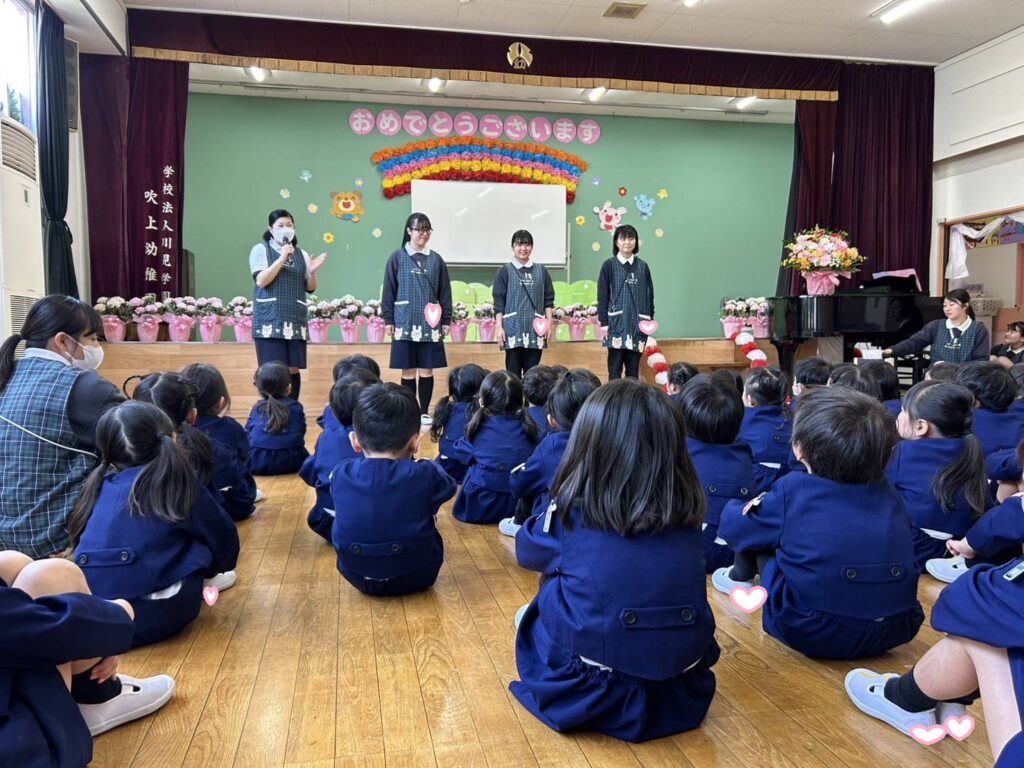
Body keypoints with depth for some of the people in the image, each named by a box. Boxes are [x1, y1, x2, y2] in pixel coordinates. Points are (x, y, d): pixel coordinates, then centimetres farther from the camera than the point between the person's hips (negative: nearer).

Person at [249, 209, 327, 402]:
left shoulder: (302, 254, 15)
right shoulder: (261, 249, 4)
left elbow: (310, 288, 16)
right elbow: (261, 281, -9)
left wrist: (312, 272, -4)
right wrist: (282, 259, -12)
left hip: (295, 319, 4)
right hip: (270, 319, -4)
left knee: (293, 369, 2)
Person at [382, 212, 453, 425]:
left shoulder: (436, 260, 7)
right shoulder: (397, 258, 2)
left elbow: (444, 292, 9)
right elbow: (389, 291, 2)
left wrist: (446, 320, 5)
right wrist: (388, 320, -2)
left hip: (430, 324, 2)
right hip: (405, 323, -2)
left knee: (427, 370, 4)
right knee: (408, 371, 3)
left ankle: (424, 413, 15)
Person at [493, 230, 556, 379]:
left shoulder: (541, 271, 9)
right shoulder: (505, 271, 2)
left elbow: (548, 300, 10)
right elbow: (498, 302, 0)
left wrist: (549, 323, 1)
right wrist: (499, 327, -7)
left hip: (536, 330, 2)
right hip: (513, 329, -2)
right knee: (513, 372, 2)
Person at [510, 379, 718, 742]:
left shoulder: (571, 514, -11)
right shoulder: (686, 515, -3)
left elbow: (527, 549, 10)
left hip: (591, 699, -3)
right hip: (685, 694, 4)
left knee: (550, 593, 18)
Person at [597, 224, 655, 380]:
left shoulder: (642, 266, 7)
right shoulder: (609, 265, -1)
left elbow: (650, 295, 11)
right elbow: (602, 297, -2)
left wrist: (650, 319, 5)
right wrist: (604, 323, -7)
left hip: (637, 323, 3)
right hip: (617, 323, -3)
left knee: (633, 368, 8)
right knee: (615, 369, 0)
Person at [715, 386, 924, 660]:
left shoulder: (793, 491, -8)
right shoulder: (890, 495, 3)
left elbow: (731, 527, 5)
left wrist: (734, 508, 30)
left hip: (810, 635, -4)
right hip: (895, 633, 5)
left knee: (758, 530, 12)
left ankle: (741, 578, 37)